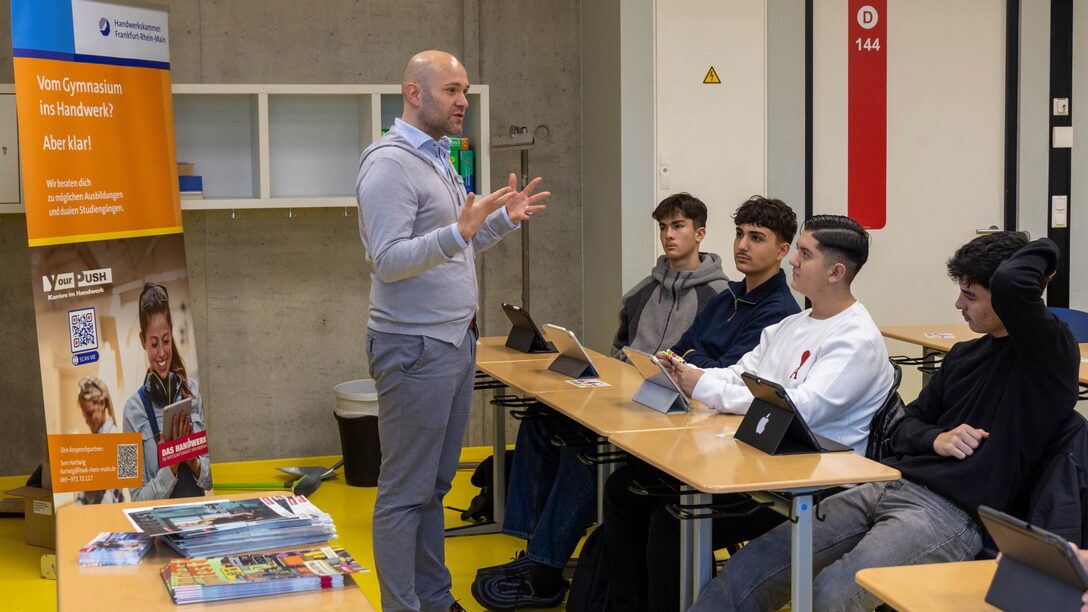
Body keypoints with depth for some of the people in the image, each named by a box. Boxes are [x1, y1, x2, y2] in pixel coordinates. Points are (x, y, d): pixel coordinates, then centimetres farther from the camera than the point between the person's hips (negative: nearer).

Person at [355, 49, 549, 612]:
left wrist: (504, 219, 12)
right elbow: (389, 260, -22)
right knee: (405, 492, -2)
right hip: (415, 349, -9)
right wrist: (459, 230, -32)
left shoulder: (439, 160, 14)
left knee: (434, 485, 15)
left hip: (455, 341, 9)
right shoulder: (390, 163, -15)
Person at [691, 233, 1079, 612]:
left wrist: (1043, 251, -4)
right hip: (888, 487, 7)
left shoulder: (1048, 355, -6)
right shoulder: (964, 354, 18)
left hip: (951, 512, -7)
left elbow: (1011, 283, -26)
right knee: (747, 571, -7)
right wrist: (937, 438, -1)